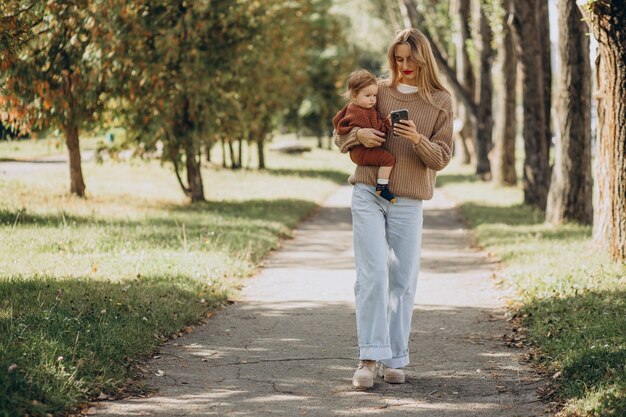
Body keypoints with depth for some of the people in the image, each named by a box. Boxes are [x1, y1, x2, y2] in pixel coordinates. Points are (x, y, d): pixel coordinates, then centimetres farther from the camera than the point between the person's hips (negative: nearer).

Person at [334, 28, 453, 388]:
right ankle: (370, 357, -12)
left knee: (403, 281, 3)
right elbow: (340, 135, 14)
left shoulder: (441, 102, 5)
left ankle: (394, 359, 11)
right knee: (372, 274, -9)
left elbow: (442, 158, 0)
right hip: (368, 194, 0)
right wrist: (360, 134, -9)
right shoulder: (379, 90, 8)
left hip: (408, 202, 0)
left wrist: (418, 140, -19)